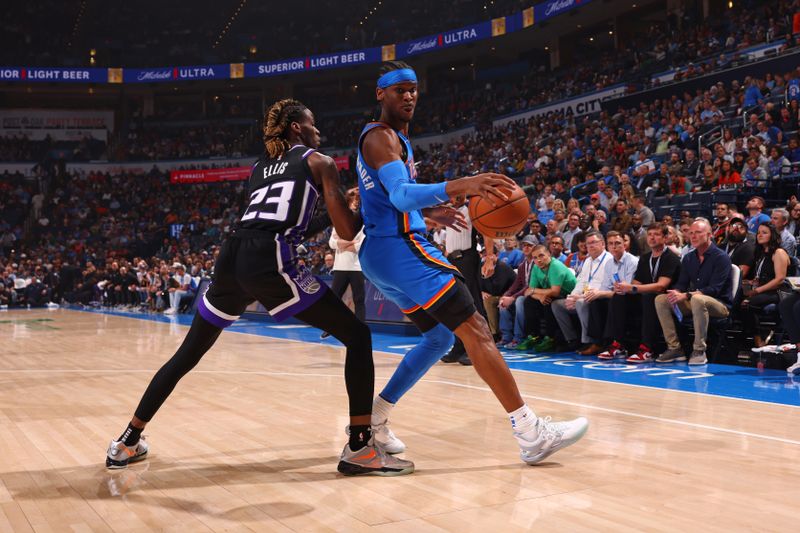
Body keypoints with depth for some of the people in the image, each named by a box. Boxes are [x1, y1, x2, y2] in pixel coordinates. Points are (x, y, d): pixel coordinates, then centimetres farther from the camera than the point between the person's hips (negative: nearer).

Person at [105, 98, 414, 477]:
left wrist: (327, 216, 40)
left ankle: (127, 442, 28)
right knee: (357, 336, 5)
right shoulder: (319, 163, 13)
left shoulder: (259, 169, 30)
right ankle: (360, 448, -2)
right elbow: (347, 231, 5)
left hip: (231, 258, 6)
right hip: (268, 264, -6)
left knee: (187, 355, 22)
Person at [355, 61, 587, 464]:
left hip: (380, 254, 11)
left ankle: (372, 420, 17)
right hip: (400, 248, -11)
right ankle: (530, 433, -16)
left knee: (440, 337, 17)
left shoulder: (392, 137, 22)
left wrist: (427, 211, 34)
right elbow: (401, 194, -28)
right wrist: (457, 187, -42)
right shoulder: (381, 136, -10)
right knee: (475, 330, -14)